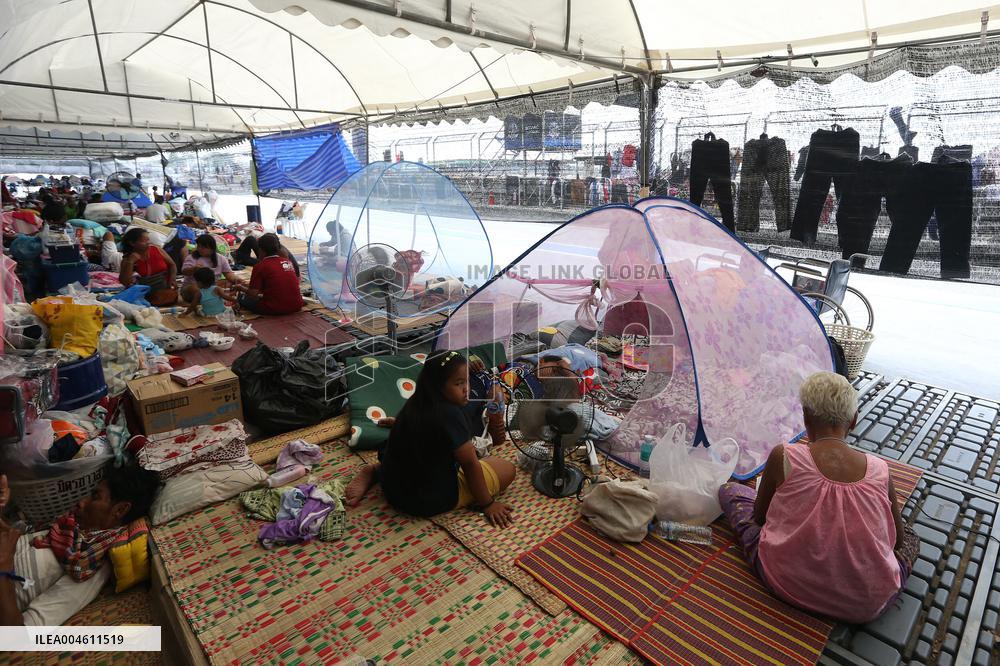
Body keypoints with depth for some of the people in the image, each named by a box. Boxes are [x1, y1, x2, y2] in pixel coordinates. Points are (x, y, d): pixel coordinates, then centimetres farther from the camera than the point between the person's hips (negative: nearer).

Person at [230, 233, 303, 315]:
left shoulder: (260, 266, -6)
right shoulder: (288, 262, 9)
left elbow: (253, 293, -7)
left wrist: (241, 287, 14)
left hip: (274, 310, -4)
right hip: (296, 307, 4)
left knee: (242, 297, 14)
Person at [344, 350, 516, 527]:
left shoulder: (418, 402, -2)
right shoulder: (450, 414, -26)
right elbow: (470, 464, -19)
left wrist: (398, 423, 46)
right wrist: (487, 504, -7)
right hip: (429, 499, -7)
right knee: (507, 468, -2)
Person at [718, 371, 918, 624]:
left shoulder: (783, 457, -17)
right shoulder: (880, 470, -11)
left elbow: (759, 516, -1)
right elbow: (897, 540, 5)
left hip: (787, 584, -2)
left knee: (729, 490, 15)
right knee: (910, 536, 32)